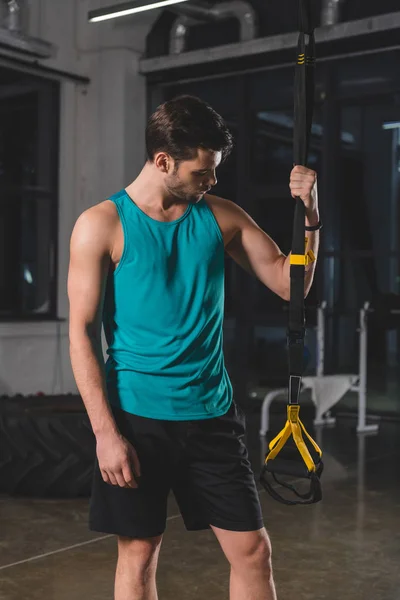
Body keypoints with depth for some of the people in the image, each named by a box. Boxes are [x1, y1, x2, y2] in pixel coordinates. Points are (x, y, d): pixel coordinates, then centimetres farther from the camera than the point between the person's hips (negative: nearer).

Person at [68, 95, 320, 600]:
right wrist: (105, 432, -13)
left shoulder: (221, 218, 4)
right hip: (136, 418, -3)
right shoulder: (102, 225, -6)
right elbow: (82, 332, -7)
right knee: (139, 553, 8)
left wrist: (308, 215, -11)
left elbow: (290, 283, 5)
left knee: (252, 549, 7)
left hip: (211, 415, 3)